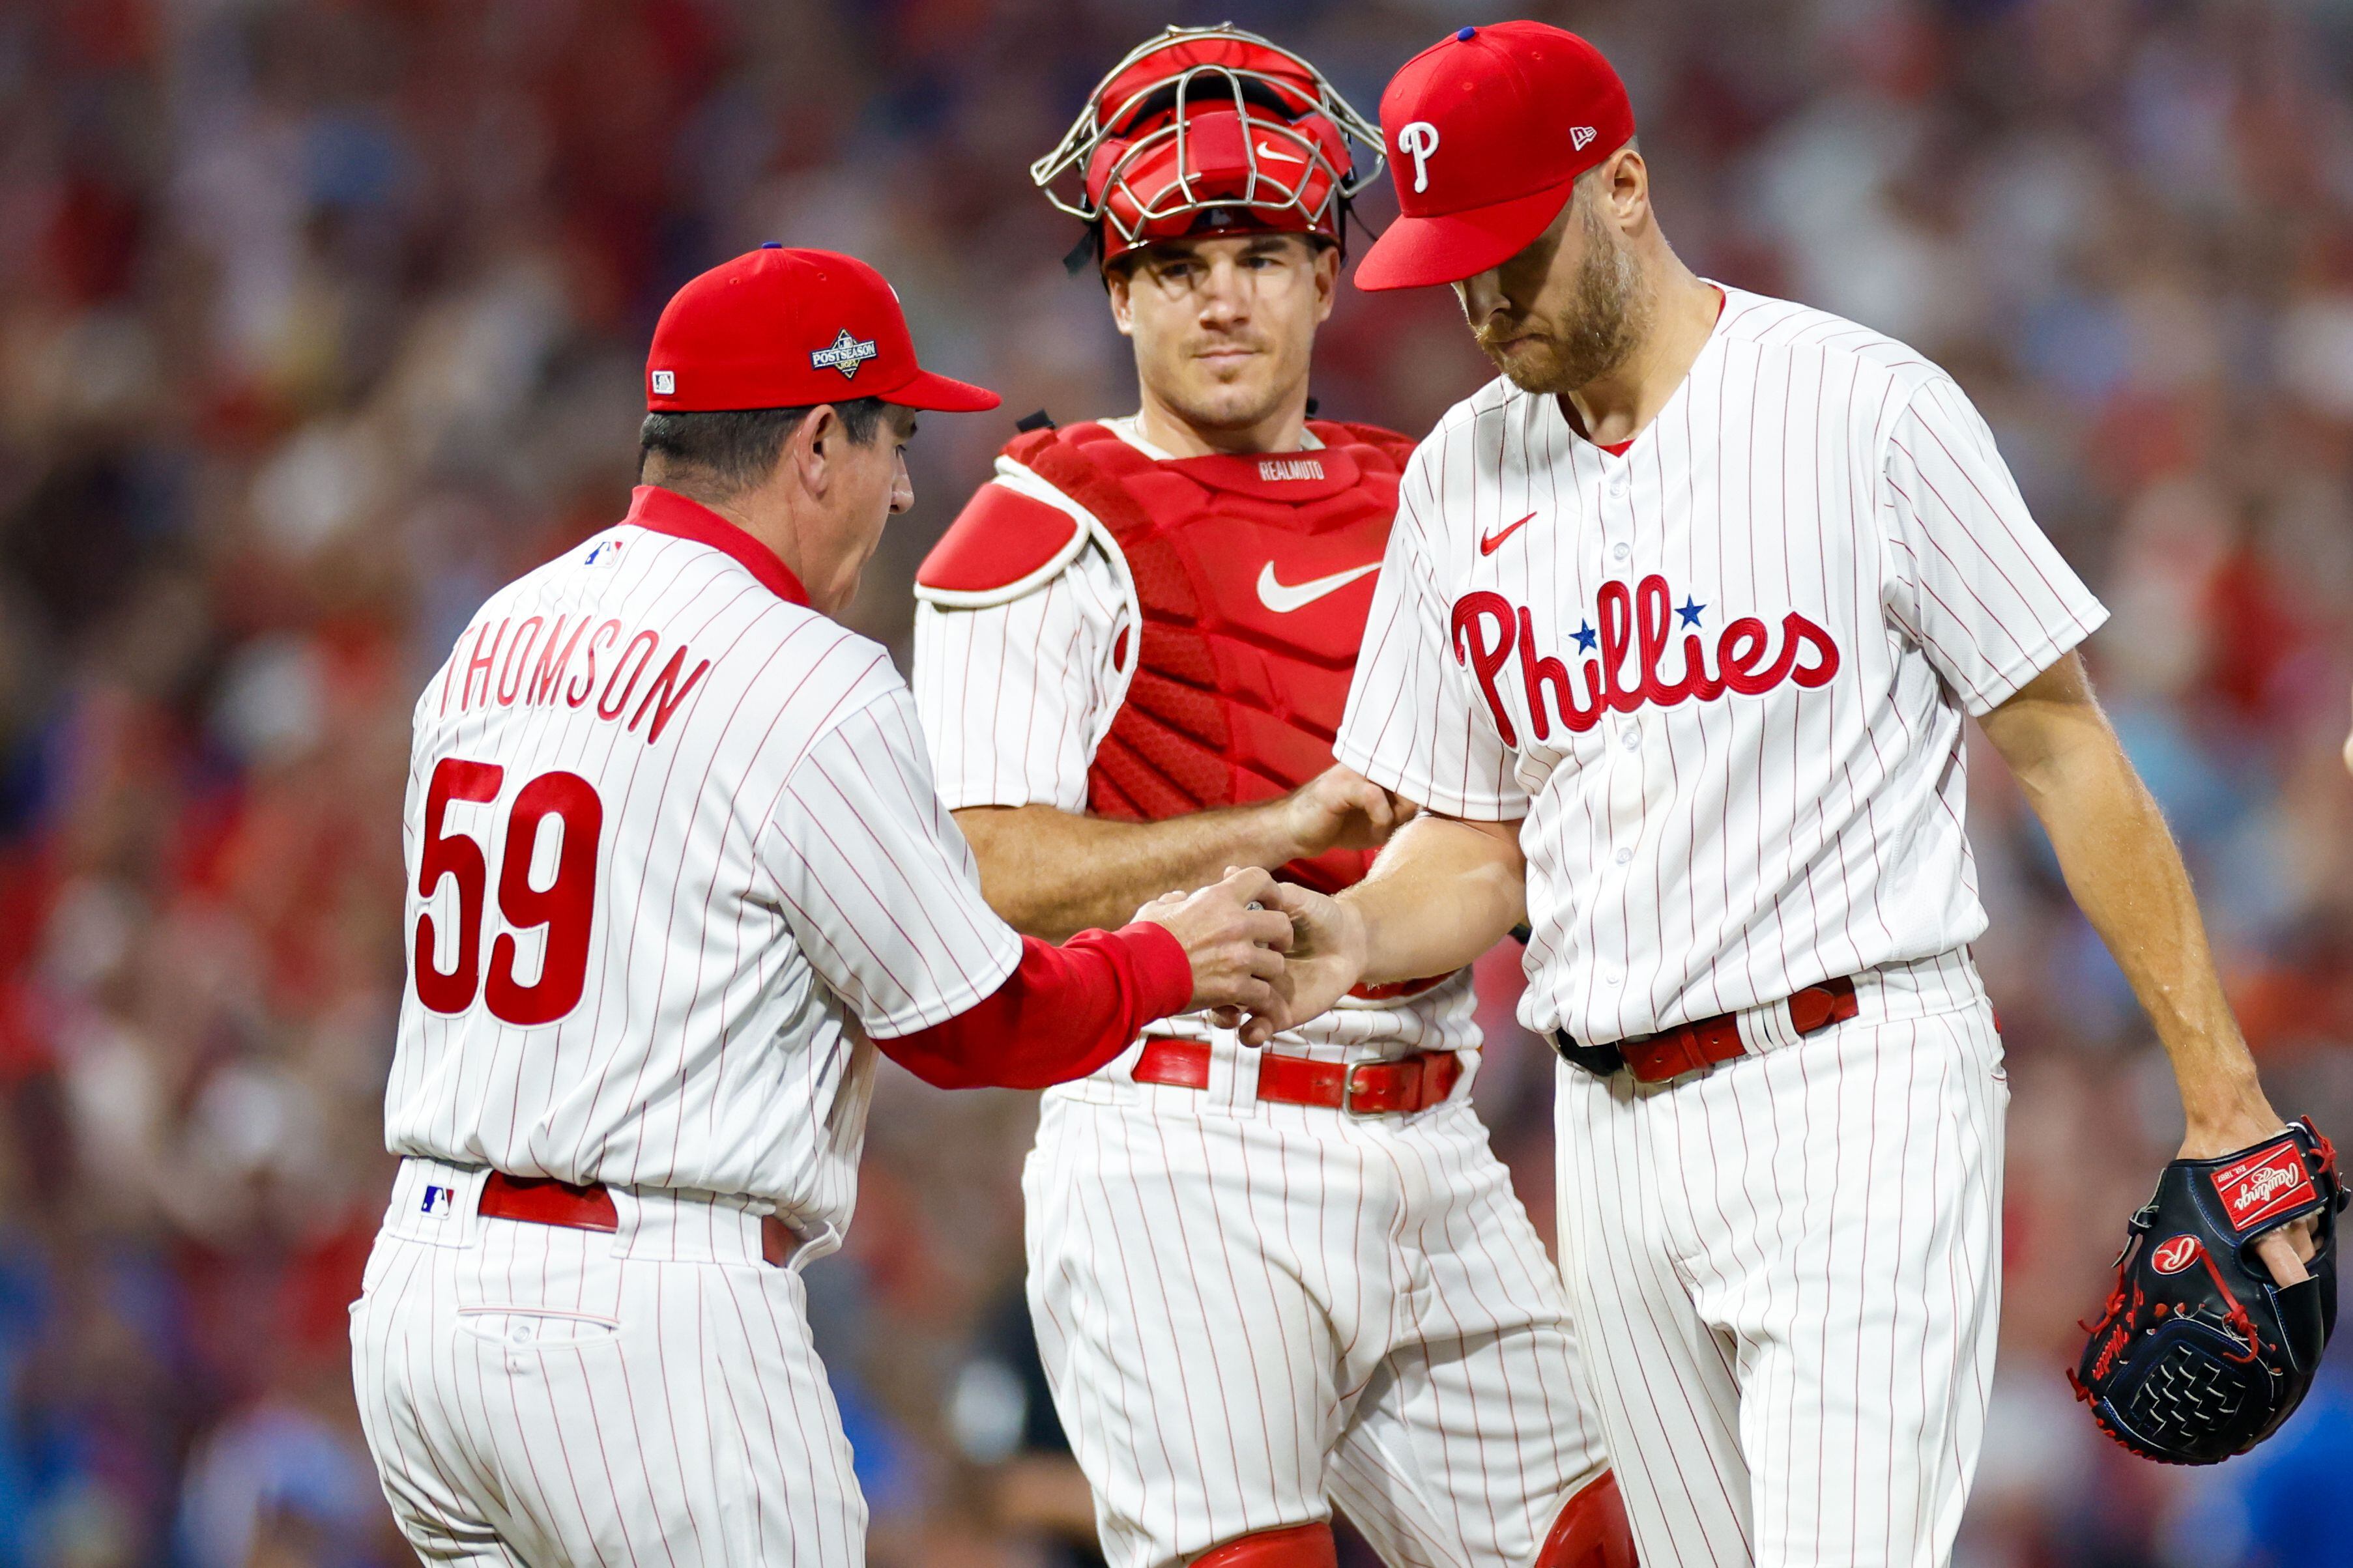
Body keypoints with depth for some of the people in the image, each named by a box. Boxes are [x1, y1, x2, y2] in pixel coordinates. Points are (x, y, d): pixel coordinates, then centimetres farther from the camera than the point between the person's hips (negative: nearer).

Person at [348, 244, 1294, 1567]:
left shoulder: (496, 639, 13)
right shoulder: (812, 688, -12)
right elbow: (976, 1023, -4)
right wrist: (1171, 963, 14)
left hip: (419, 1278, 8)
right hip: (649, 1312, -8)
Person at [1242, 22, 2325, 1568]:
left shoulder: (1864, 407, -5)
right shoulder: (1461, 479, 12)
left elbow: (2064, 749, -3)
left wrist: (2224, 1095, -5)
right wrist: (1353, 935, -7)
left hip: (1855, 1091, -6)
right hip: (1619, 1131, 6)